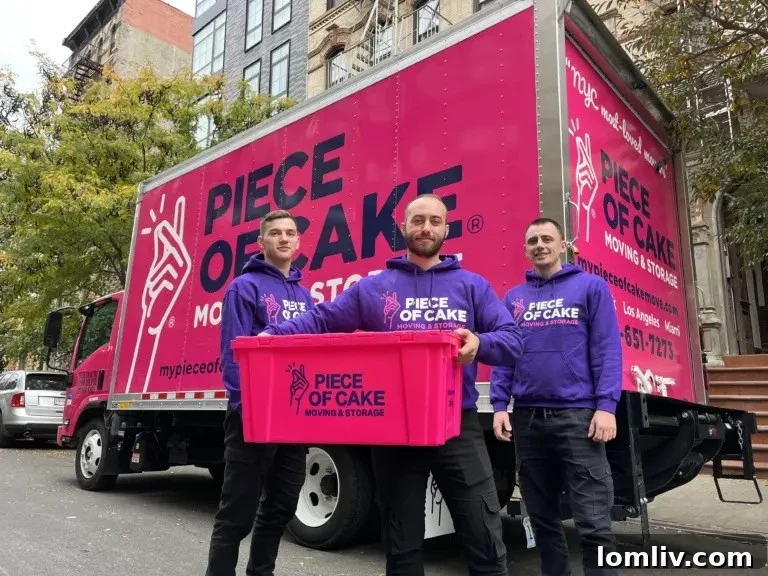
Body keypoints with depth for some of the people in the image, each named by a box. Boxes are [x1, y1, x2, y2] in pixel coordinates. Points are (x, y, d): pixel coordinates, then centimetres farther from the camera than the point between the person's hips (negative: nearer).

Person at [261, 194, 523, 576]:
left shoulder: (472, 286, 7)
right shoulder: (373, 288, 8)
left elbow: (512, 341, 1)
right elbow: (321, 320, 7)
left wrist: (480, 343, -22)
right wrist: (274, 334, -10)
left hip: (459, 426, 0)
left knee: (486, 544, 5)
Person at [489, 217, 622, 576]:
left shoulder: (591, 287, 4)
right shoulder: (513, 298, 13)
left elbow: (607, 349, -3)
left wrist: (606, 406, -12)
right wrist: (500, 405, 1)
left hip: (578, 414, -4)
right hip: (527, 418, 4)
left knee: (593, 522, -4)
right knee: (541, 516, 14)